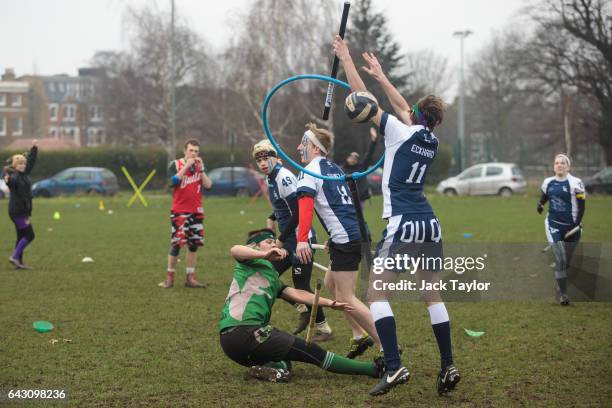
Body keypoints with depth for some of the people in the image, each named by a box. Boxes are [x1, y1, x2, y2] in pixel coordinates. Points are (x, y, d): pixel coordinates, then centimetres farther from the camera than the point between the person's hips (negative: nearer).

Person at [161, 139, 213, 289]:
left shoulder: (200, 166, 10)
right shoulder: (176, 164, 0)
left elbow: (208, 185, -2)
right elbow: (174, 181, -19)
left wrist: (201, 169, -9)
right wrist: (187, 166, -18)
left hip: (196, 211, 4)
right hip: (179, 211, -4)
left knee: (194, 244, 4)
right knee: (177, 243, -7)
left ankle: (190, 278, 11)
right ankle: (169, 277, 4)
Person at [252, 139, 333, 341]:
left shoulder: (284, 177, -18)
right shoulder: (271, 178, 10)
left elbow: (297, 213, -21)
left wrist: (281, 240, -15)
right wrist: (271, 218, 13)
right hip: (289, 239, 10)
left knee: (301, 285, -6)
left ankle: (324, 329, 6)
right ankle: (304, 311, 19)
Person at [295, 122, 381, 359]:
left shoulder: (309, 172, -6)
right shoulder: (334, 168, 20)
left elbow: (305, 206, -21)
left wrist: (302, 240, -31)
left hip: (346, 238, -9)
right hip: (359, 231, 9)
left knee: (345, 297, -5)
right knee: (330, 282, 21)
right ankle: (360, 335, 18)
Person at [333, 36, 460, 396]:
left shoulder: (400, 132, -6)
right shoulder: (433, 142, 11)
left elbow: (363, 99, 0)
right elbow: (404, 109, 27)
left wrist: (346, 58, 9)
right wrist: (381, 75, 35)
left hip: (403, 225, -6)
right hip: (431, 224, 6)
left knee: (376, 294, -3)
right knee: (432, 294, 14)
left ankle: (395, 367, -16)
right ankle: (448, 367, 11)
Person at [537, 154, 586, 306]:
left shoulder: (575, 183, -9)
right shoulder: (548, 182, 3)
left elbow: (581, 207, -6)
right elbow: (543, 198, 19)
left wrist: (576, 225, -12)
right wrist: (540, 205, -3)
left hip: (571, 226, -1)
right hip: (553, 225, 1)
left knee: (567, 262, 10)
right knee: (560, 260, -10)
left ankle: (561, 287, 30)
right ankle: (563, 294, -6)